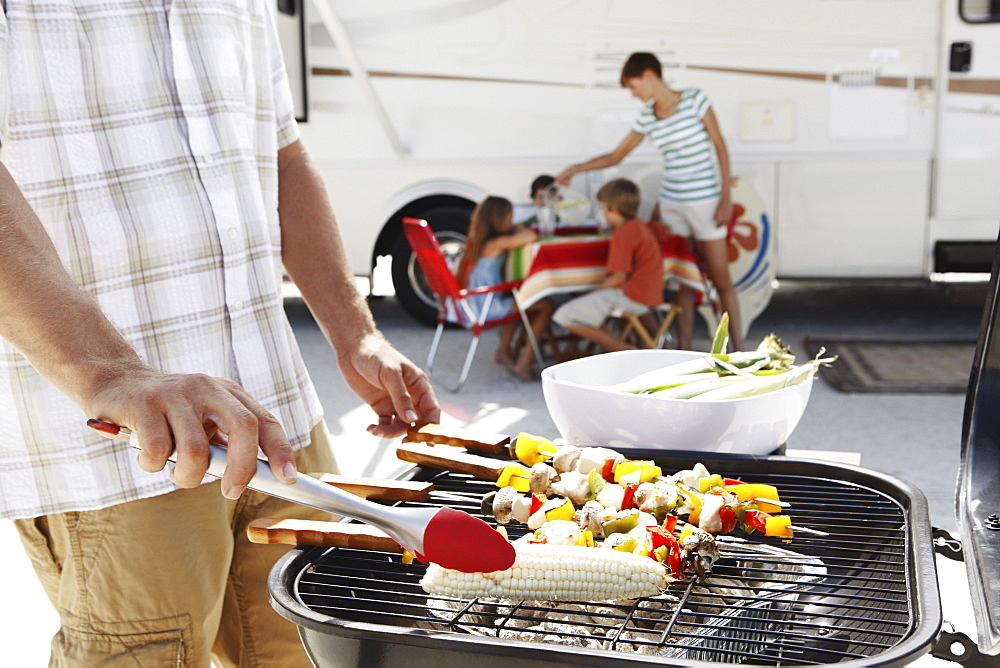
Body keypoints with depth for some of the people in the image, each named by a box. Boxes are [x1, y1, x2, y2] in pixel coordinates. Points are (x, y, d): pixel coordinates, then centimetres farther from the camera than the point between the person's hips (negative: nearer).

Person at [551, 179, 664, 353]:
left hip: (633, 297, -11)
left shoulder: (622, 234, -15)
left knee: (564, 317, -18)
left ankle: (625, 350, -16)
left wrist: (595, 291, -6)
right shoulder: (641, 226, 14)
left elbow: (619, 277, -20)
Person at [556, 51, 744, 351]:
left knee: (721, 279, 2)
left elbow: (721, 148, -5)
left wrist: (726, 198, -9)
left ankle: (738, 351, 10)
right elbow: (615, 156, 15)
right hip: (671, 203, 5)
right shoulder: (646, 116, 5)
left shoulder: (695, 99, -7)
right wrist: (576, 168, 6)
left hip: (704, 201, -4)